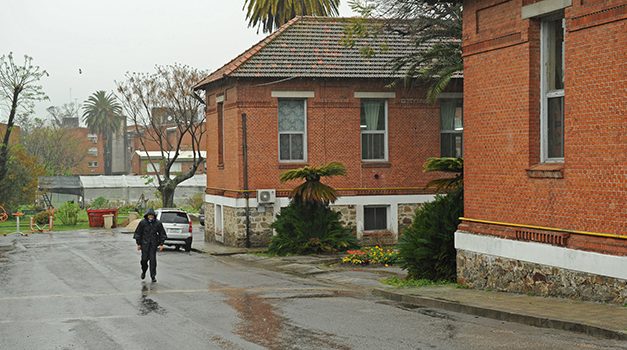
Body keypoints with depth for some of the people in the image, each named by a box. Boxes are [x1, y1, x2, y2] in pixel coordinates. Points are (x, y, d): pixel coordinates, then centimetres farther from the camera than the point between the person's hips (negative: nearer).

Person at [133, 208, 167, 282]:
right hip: (144, 243, 0)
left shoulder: (158, 223, -3)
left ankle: (153, 276, 3)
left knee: (153, 259, -4)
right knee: (144, 258, 0)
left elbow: (162, 234, 6)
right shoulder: (142, 223, -5)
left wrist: (161, 244, 2)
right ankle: (144, 271, 30)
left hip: (153, 244, 0)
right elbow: (138, 233, 3)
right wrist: (138, 244, 1)